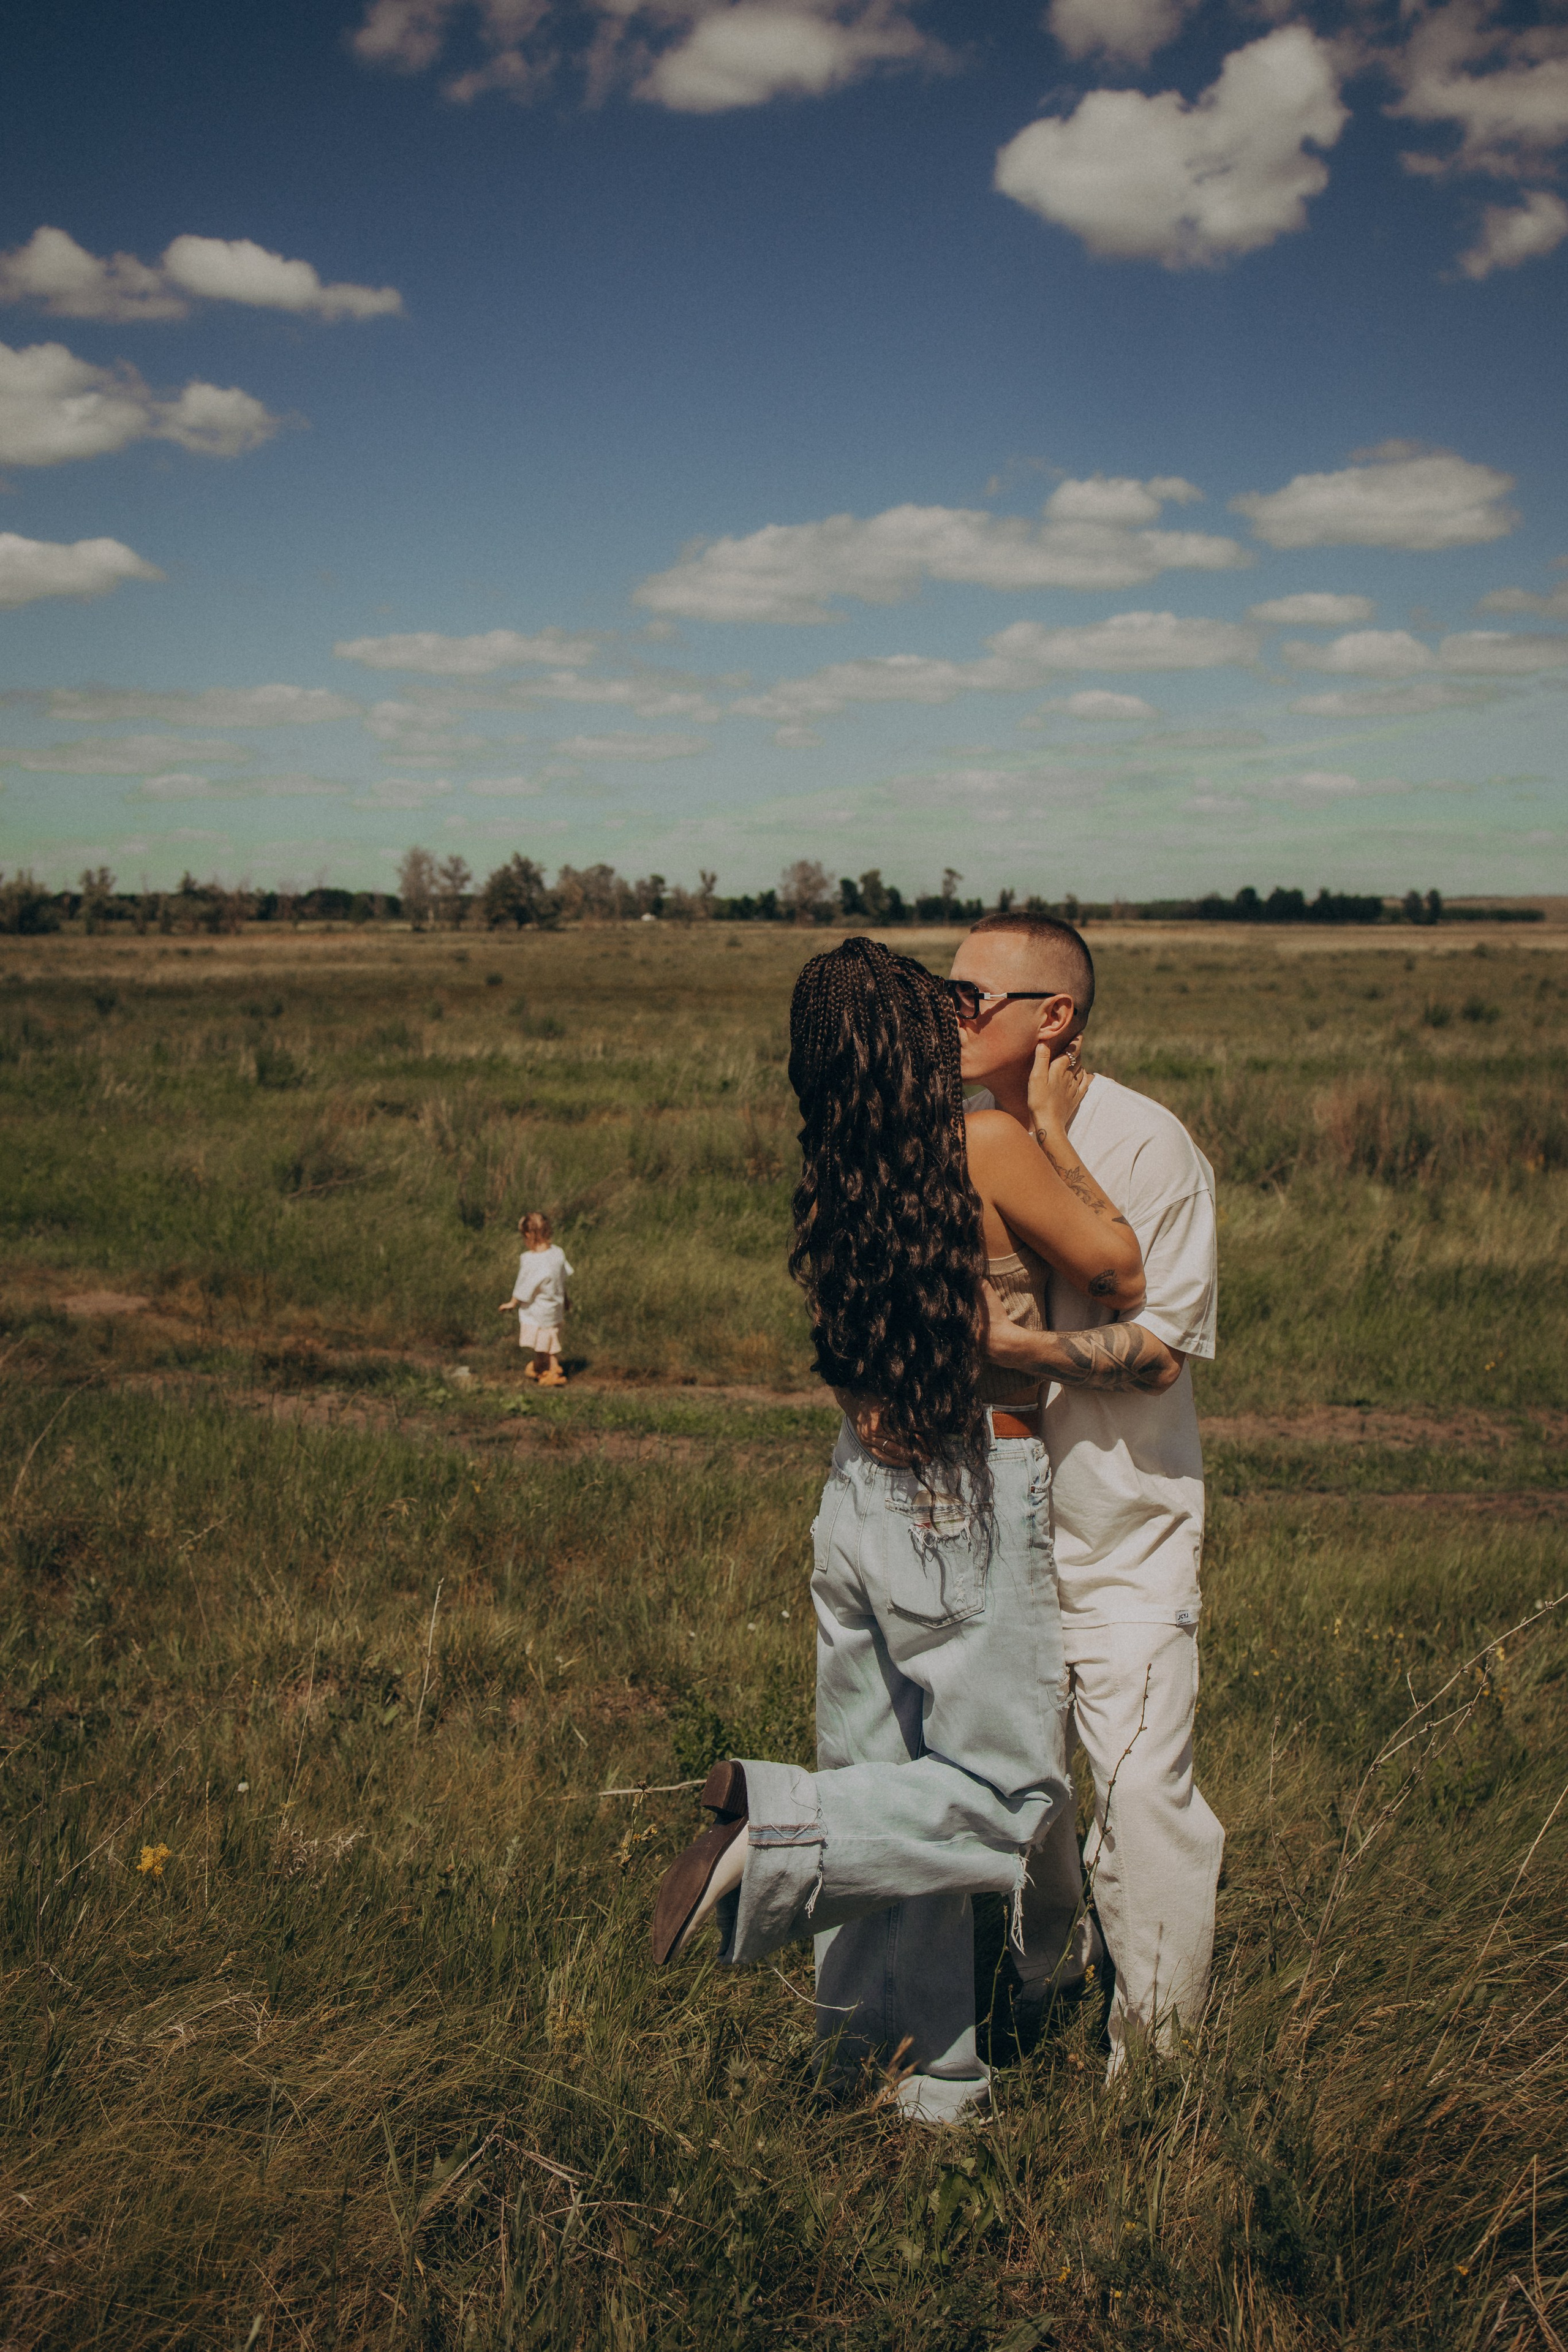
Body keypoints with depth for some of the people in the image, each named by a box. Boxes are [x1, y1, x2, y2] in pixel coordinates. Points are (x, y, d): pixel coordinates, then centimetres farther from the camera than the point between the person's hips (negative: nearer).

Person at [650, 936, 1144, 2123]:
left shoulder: (836, 1183, 2)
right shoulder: (990, 1145, -15)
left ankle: (929, 2083, 27)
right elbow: (1118, 1268, -5)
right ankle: (775, 1833, -12)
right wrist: (1056, 1133, 4)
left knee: (900, 1790, 15)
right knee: (1007, 1792, 8)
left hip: (863, 1488, 7)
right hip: (970, 1501, -6)